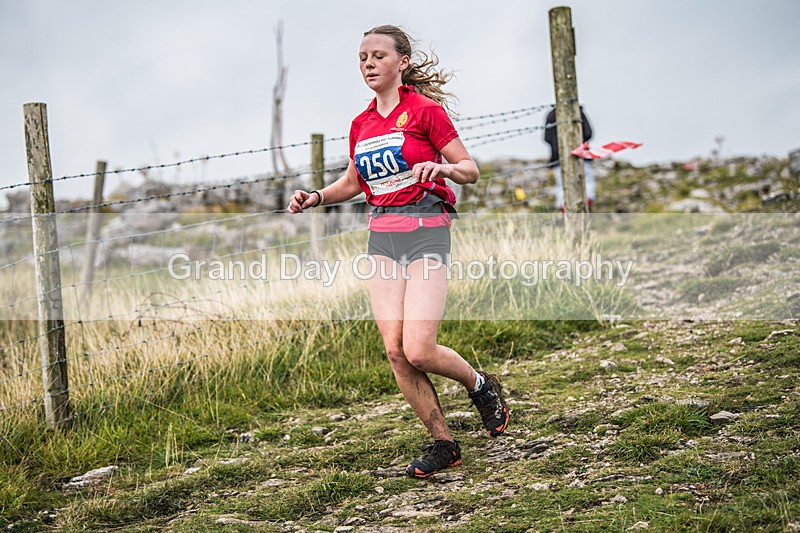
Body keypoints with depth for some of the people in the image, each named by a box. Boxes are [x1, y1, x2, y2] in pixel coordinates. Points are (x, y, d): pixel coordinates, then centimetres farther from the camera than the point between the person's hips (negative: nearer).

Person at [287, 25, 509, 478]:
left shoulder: (425, 110, -5)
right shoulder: (361, 125, 13)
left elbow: (471, 169, -3)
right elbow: (354, 182, 26)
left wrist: (441, 167, -24)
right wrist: (317, 197, 9)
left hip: (425, 229, -6)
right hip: (382, 236, 6)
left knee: (419, 350, -14)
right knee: (395, 350, -3)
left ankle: (482, 386, 17)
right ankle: (444, 444, 10)